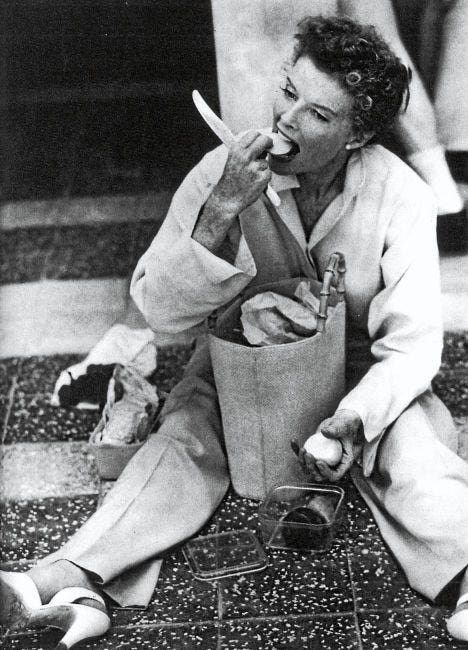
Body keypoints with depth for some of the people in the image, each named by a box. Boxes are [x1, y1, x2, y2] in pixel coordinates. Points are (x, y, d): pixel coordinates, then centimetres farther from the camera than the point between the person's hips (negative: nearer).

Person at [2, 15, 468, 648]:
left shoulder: (401, 196, -19)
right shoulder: (223, 173, -17)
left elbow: (410, 343, -17)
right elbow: (159, 308, -20)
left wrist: (356, 418, -36)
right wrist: (222, 211, -35)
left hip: (361, 373, 0)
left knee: (415, 452, -27)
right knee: (182, 441, -23)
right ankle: (73, 584, -36)